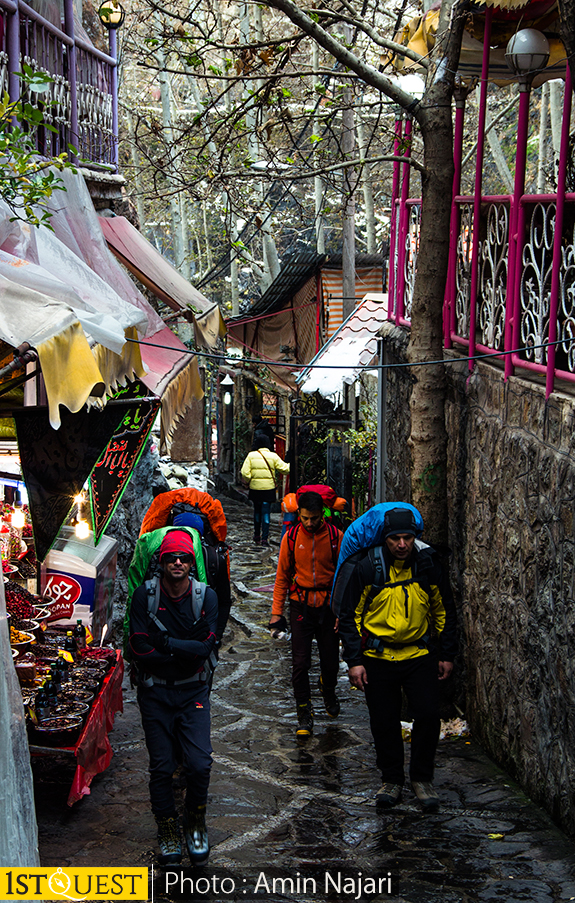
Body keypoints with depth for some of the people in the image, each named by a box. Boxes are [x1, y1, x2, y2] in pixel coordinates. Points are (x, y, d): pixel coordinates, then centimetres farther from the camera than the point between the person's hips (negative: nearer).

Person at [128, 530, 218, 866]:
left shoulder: (206, 596, -4)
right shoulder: (145, 595, -7)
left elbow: (205, 646, -14)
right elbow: (140, 648, -14)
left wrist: (164, 642, -16)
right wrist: (183, 651, -12)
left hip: (193, 691, 0)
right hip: (155, 692, 0)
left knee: (200, 764, -9)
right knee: (162, 767, 1)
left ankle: (196, 825, 16)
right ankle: (169, 831, 21)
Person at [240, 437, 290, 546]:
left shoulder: (251, 455, -4)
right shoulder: (273, 456, -6)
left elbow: (245, 472, -9)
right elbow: (284, 469, 0)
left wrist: (248, 482, 9)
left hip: (255, 488, 1)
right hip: (268, 488, -1)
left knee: (257, 511, 18)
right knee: (266, 512, 2)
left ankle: (257, 536, 29)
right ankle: (264, 538, -5)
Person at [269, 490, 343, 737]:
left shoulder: (335, 536, -5)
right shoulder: (291, 537, -2)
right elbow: (282, 576, 6)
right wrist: (276, 612, 2)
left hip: (328, 605, 0)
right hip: (300, 605, 0)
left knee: (330, 662, 7)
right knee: (300, 663, -5)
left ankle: (328, 689, 41)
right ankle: (304, 714, 7)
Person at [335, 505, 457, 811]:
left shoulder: (429, 566, -4)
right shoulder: (366, 568, -10)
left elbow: (444, 611, 9)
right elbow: (349, 616, -3)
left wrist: (447, 654, 8)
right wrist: (354, 660, -7)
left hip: (420, 656, 1)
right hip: (378, 659, -1)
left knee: (428, 716, -7)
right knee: (384, 723, 4)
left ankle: (422, 779, 10)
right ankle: (391, 780, 21)